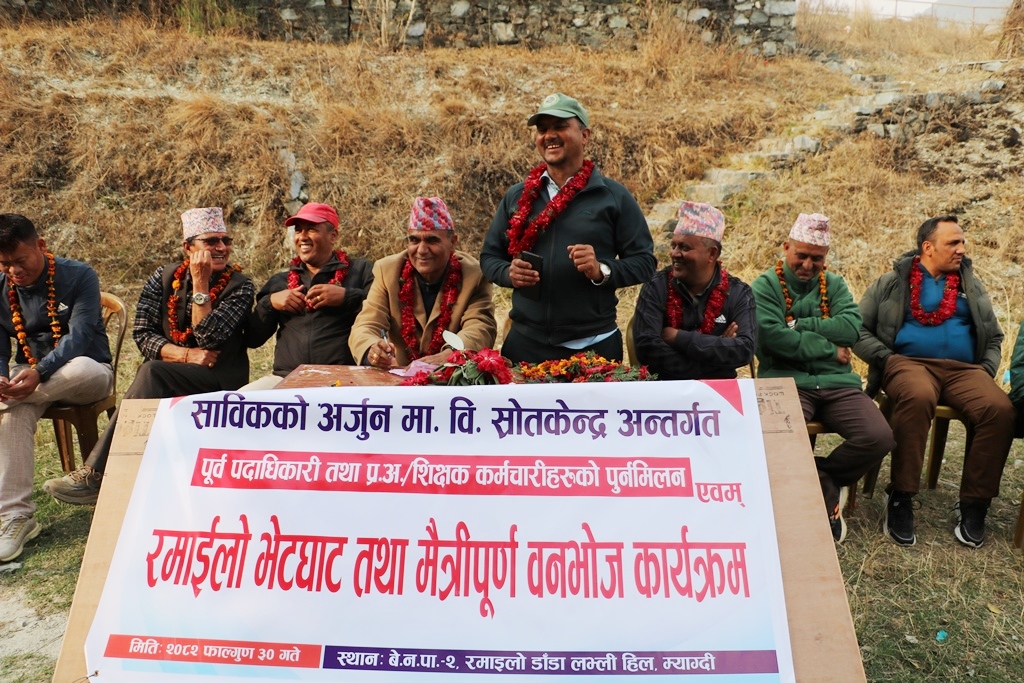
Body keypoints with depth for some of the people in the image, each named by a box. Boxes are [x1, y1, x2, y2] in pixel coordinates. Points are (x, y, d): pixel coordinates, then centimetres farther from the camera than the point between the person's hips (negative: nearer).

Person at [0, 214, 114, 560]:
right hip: (30, 373, 4)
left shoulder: (79, 276, -11)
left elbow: (79, 337, -22)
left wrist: (39, 373, -38)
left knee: (84, 367, -40)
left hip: (86, 374, -3)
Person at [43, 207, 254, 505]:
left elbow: (209, 339, -16)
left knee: (153, 372, -30)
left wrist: (200, 282, -17)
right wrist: (186, 354, -15)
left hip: (219, 379, -3)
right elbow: (142, 333, 1)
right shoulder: (165, 277, 7)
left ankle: (95, 475, -28)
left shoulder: (240, 286, -4)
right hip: (163, 376, 3)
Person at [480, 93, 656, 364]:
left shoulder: (614, 196, 1)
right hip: (525, 343, 3)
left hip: (594, 345, -2)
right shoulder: (516, 197, 10)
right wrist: (508, 273, -8)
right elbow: (489, 256, 13)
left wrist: (602, 271, -18)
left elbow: (644, 262, -1)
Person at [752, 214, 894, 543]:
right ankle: (827, 491, -2)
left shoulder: (834, 284, 17)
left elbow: (851, 327, -2)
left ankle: (816, 481, 7)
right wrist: (829, 349, -7)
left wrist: (799, 325, -10)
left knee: (879, 438, -18)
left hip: (836, 382, 5)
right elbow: (772, 337, -15)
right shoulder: (765, 286, 2)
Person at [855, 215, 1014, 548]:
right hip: (908, 362, -4)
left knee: (1001, 409, -28)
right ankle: (900, 498, -29)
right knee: (918, 397, -40)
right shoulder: (892, 283, 12)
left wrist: (987, 369, 8)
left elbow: (994, 337, 27)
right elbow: (858, 330, 6)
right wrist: (886, 359, -8)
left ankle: (974, 504, -16)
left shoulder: (972, 287, 24)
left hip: (963, 369, 4)